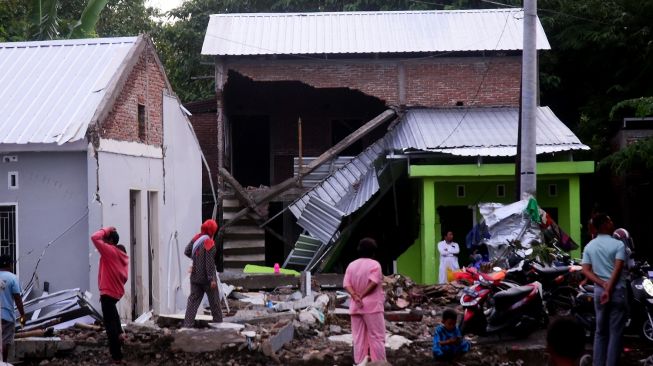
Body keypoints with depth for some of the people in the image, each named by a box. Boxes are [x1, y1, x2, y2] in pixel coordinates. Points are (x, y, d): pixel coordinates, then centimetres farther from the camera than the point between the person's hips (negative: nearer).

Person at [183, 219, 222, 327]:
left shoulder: (196, 238, 1)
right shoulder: (209, 243, -19)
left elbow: (187, 252, 9)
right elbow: (209, 263, -20)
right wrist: (212, 279, -16)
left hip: (195, 276, 6)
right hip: (206, 277, -6)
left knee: (193, 300, 6)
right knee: (214, 301, 10)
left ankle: (187, 324, -2)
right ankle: (218, 322, 20)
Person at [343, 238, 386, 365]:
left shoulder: (351, 265, 10)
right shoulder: (374, 264, -6)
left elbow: (346, 284, -1)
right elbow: (373, 283, -19)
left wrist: (355, 296, -12)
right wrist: (362, 296, -13)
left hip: (355, 307, 5)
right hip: (372, 306, -5)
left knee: (359, 338, 8)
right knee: (377, 337, 0)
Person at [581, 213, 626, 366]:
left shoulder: (589, 246, 7)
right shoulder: (618, 244, -8)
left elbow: (586, 271, -1)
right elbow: (617, 269, -17)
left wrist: (603, 285, -8)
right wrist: (609, 289, -18)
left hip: (599, 291, 5)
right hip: (617, 291, -5)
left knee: (600, 331, 13)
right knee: (615, 332, 0)